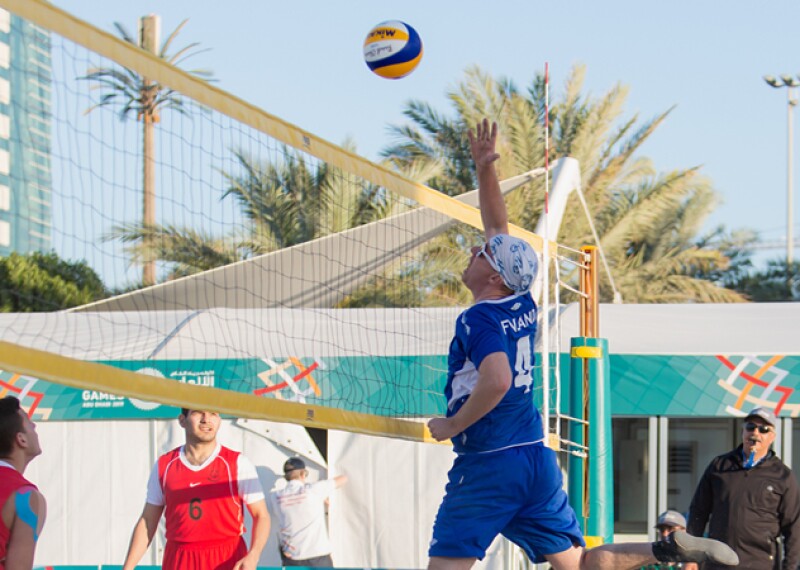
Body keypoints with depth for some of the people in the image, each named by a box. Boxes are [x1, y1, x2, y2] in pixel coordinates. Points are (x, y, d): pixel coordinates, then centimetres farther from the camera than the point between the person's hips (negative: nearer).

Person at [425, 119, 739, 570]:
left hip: (488, 465, -8)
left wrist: (452, 425, -18)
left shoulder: (477, 320, -13)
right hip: (538, 459, 8)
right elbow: (499, 231, 22)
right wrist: (485, 169, 21)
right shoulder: (524, 307, 10)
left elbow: (497, 381, -30)